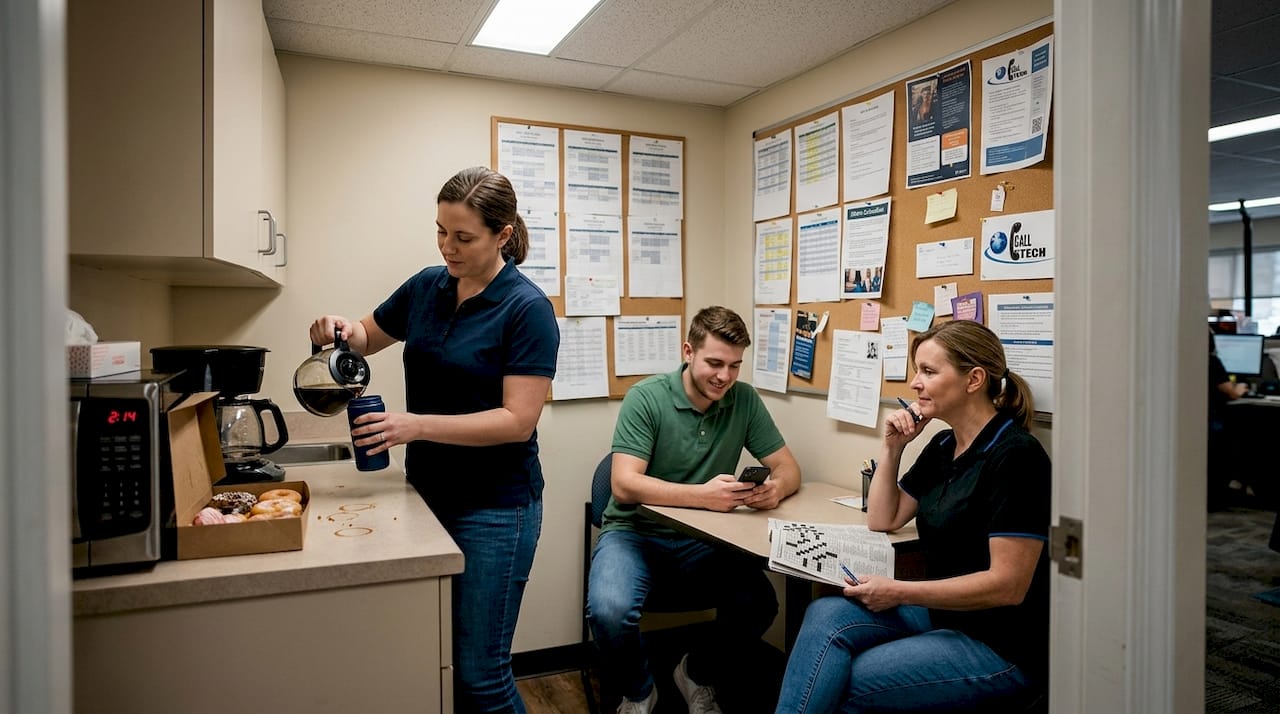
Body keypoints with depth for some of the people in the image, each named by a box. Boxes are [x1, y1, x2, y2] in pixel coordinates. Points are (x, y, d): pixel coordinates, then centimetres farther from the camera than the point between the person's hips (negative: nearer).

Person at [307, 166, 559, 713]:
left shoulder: (527, 309, -15)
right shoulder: (427, 287, 3)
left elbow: (518, 421, -20)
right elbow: (368, 336, 20)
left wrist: (418, 426, -28)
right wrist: (341, 329, -3)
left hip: (494, 507, -6)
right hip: (427, 492, 6)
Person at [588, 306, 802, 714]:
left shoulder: (745, 400, -1)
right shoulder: (646, 397, -14)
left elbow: (788, 466, 3)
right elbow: (625, 485, -22)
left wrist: (776, 488, -22)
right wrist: (702, 495, -34)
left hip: (700, 540, 3)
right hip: (634, 532, -3)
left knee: (759, 604, -22)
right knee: (609, 611, -31)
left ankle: (699, 674, 11)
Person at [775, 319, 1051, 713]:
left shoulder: (1014, 456, -18)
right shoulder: (942, 446, 9)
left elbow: (1008, 584, -21)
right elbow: (883, 520, 15)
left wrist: (899, 592, -21)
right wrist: (892, 446, 3)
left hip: (1003, 647, -7)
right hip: (939, 612, 7)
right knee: (827, 614, -17)